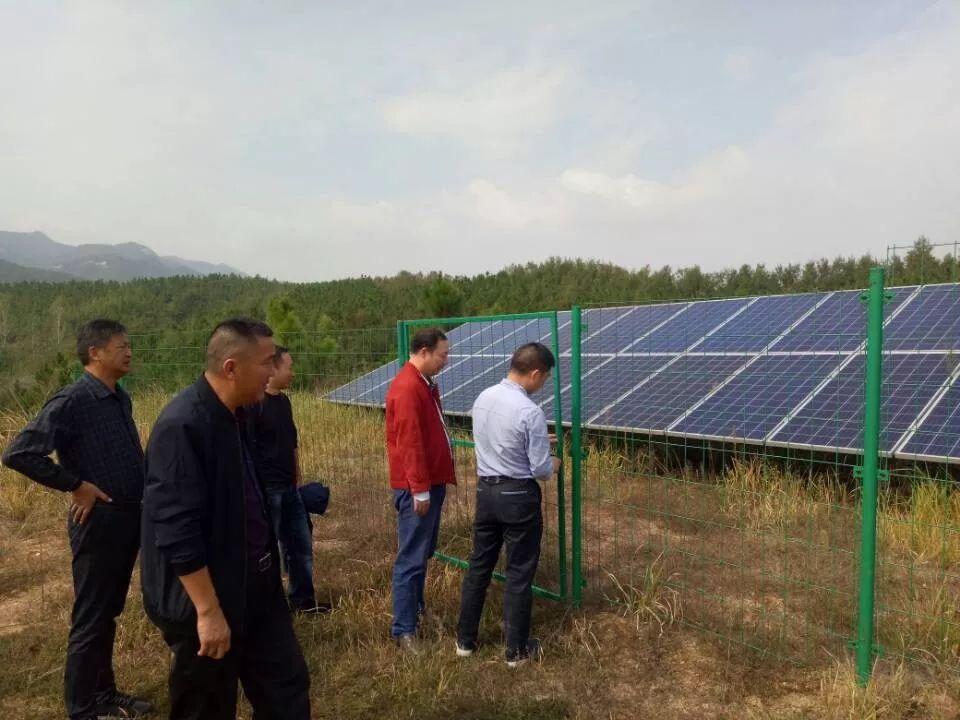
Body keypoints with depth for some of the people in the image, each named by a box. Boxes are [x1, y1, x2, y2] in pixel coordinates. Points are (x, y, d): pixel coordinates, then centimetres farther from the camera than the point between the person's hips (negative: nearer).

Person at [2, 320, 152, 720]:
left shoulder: (121, 399, 8)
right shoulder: (72, 401, -17)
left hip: (129, 519, 8)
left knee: (109, 613, 19)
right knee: (90, 620, 6)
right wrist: (76, 485, -17)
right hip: (99, 522, -7)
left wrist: (142, 498, 10)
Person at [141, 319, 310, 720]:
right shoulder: (182, 426, -24)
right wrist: (208, 610, -22)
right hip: (204, 599, -8)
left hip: (253, 586, 8)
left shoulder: (232, 415, 3)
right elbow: (177, 529, -26)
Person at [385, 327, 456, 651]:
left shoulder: (425, 383, 12)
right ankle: (404, 629, 5)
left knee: (424, 551, 20)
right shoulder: (407, 388, -20)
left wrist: (432, 483, 18)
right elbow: (410, 443, -23)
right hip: (417, 486, -10)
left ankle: (416, 605, 34)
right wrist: (419, 489, -21)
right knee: (412, 557, -3)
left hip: (432, 479, 10)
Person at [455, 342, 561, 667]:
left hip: (485, 490, 6)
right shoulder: (530, 412, -21)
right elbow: (540, 470, -16)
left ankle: (465, 640, 30)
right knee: (519, 573, 8)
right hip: (519, 496, -6)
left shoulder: (482, 398, 1)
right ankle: (517, 649, 21)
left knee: (479, 565, 17)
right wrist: (554, 464, 7)